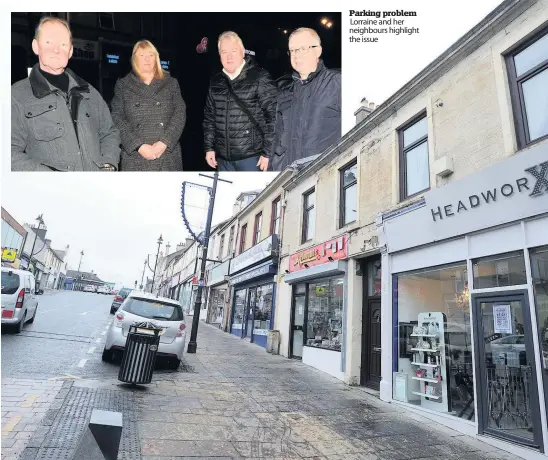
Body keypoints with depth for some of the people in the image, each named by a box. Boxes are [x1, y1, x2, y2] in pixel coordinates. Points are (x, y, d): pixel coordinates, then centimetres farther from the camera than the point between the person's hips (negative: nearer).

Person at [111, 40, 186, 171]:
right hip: (135, 157, 0)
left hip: (168, 156, 1)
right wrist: (139, 146, -12)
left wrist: (164, 142, -11)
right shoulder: (122, 85, 13)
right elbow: (117, 118, 4)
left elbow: (180, 114, 3)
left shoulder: (171, 83, 14)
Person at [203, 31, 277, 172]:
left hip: (251, 156, -5)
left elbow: (274, 116, -10)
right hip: (223, 157, 5)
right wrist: (209, 147, 11)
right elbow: (209, 117, 16)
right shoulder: (216, 82, 10)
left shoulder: (259, 78, -7)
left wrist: (268, 152, -14)